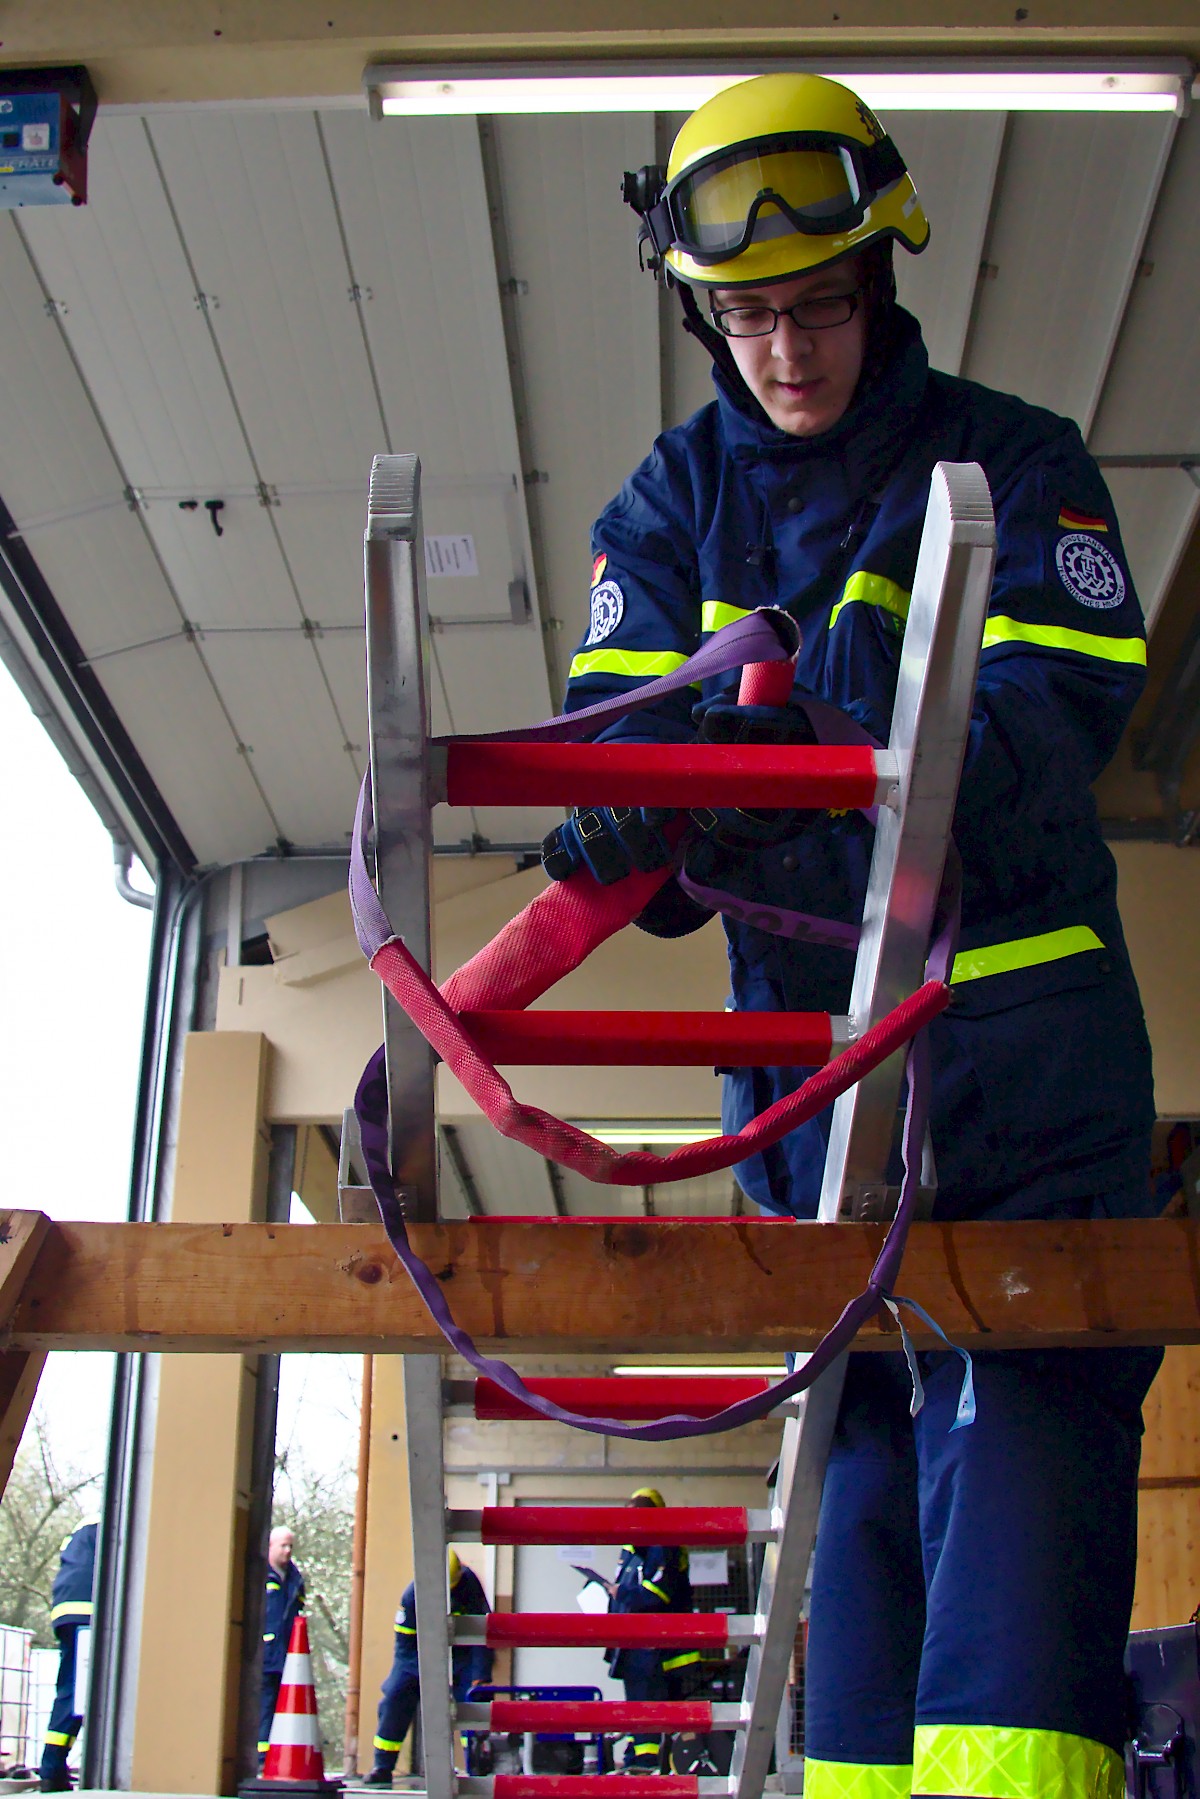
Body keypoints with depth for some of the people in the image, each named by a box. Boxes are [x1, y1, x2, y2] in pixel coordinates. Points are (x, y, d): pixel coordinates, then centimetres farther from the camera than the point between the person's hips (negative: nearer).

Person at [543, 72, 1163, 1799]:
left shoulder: (1015, 460, 1)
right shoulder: (677, 498, 10)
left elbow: (1066, 701, -13)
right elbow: (620, 712, -3)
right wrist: (627, 817, -28)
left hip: (1022, 1024, -3)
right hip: (804, 1028, 3)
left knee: (1023, 1410, -13)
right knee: (860, 1425, 8)